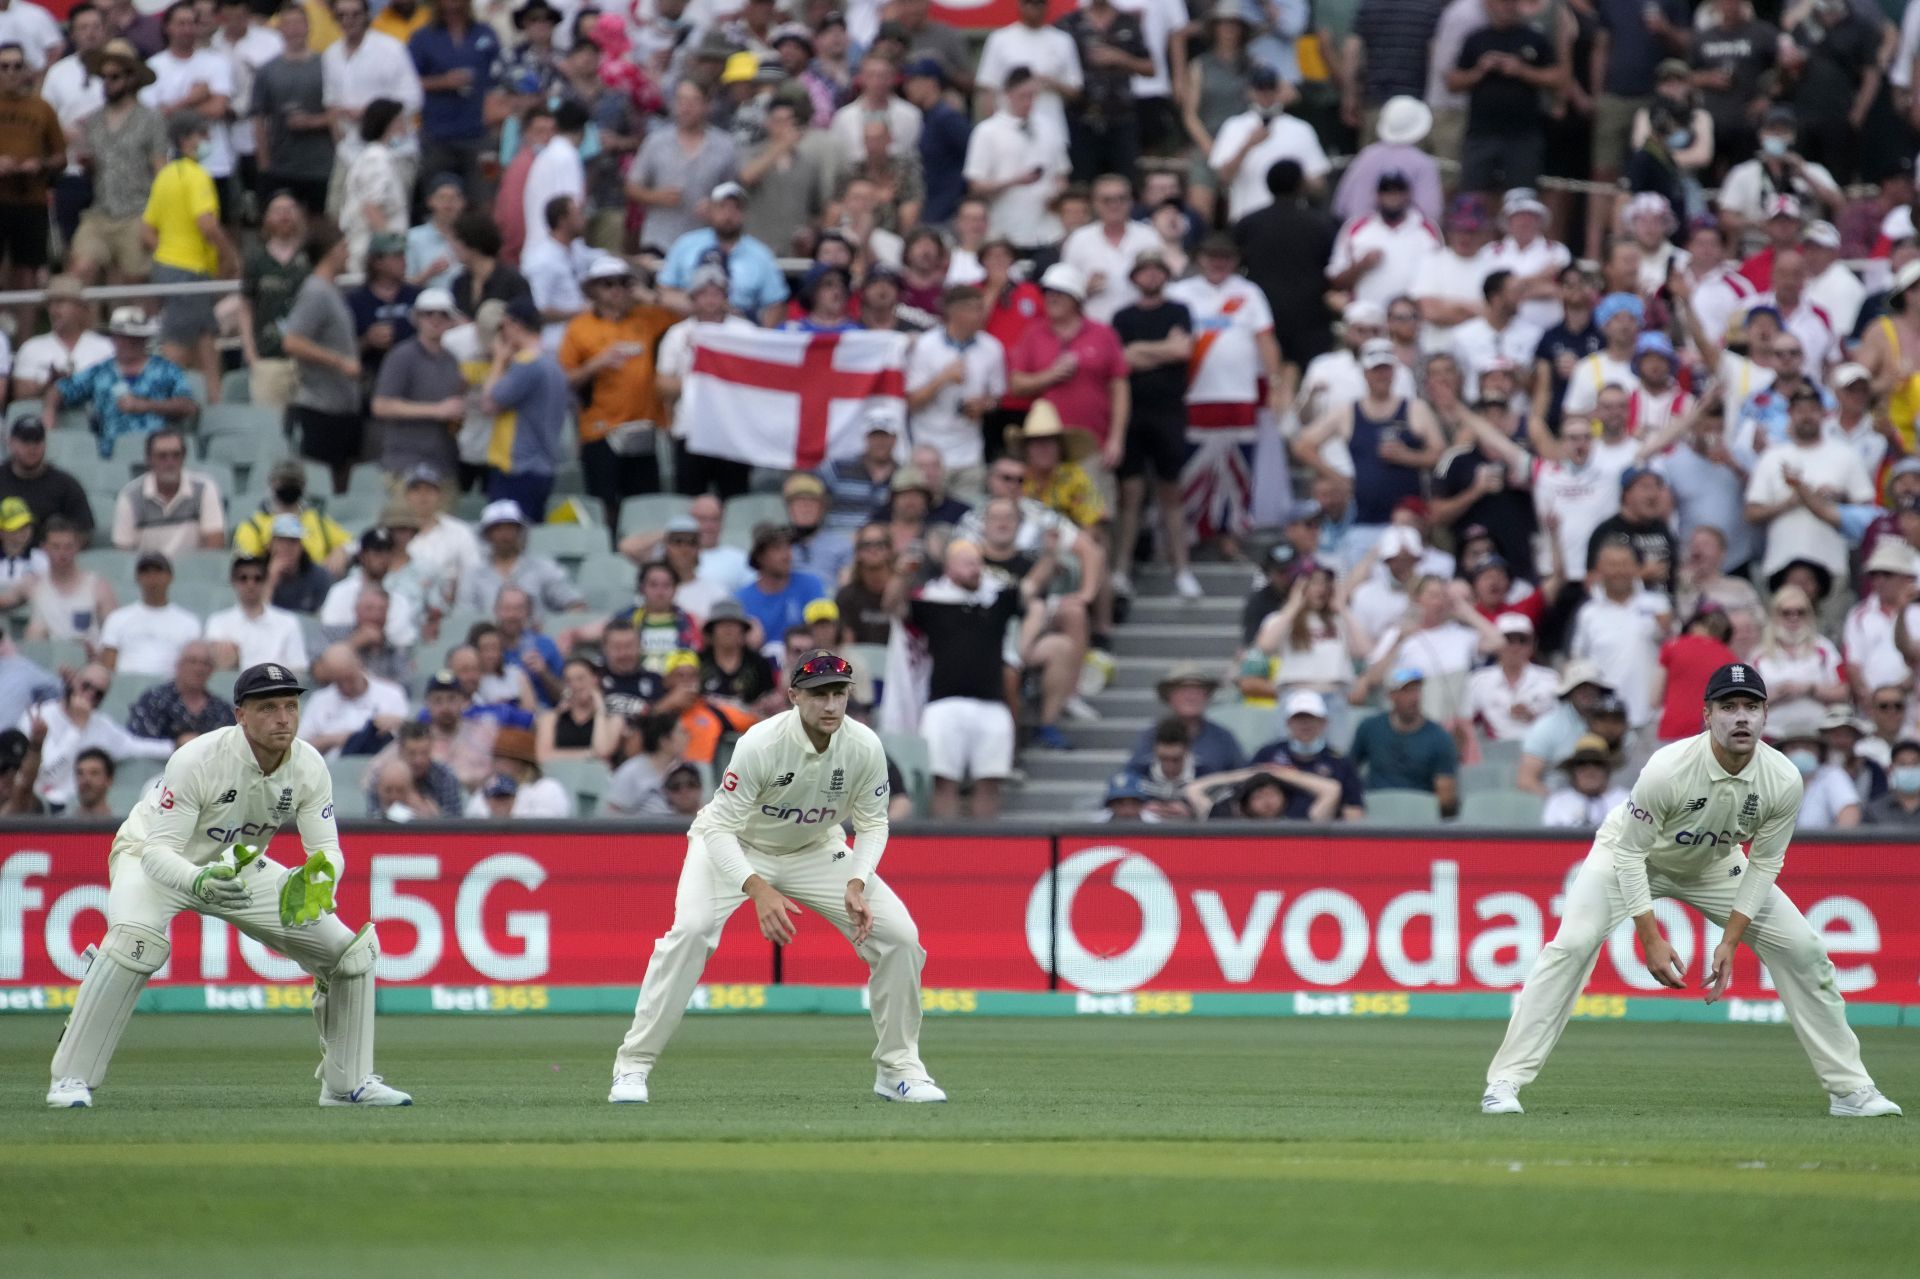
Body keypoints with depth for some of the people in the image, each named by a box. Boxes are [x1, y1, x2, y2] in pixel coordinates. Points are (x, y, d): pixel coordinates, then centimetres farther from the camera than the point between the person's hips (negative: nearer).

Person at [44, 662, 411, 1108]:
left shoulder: (309, 767, -17)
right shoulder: (197, 760, -32)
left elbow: (327, 848, -15)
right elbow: (159, 851, -33)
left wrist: (318, 881, -40)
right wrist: (198, 883, -54)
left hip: (237, 868, 5)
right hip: (154, 860, -5)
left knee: (351, 949, -4)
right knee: (136, 937, -38)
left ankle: (348, 1083, 14)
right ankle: (70, 1080, -29)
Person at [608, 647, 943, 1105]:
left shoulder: (865, 748, -21)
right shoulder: (760, 744, -33)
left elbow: (872, 823, -7)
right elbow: (720, 829, -30)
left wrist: (856, 885, -25)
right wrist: (759, 890, -45)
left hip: (814, 850, 4)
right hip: (734, 845, -4)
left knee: (898, 934, -10)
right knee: (691, 930, -30)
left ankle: (898, 1068, 7)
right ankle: (632, 1067, -19)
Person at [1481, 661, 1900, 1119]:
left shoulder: (1784, 781, -25)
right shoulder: (1668, 769, -36)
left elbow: (1765, 863, -11)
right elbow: (1629, 853, -26)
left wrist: (1730, 942, -16)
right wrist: (1651, 940, -28)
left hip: (1714, 866, 4)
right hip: (1633, 854, -4)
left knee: (1803, 950, -4)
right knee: (1572, 944, -25)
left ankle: (1849, 1088, 9)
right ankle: (1504, 1083, -21)